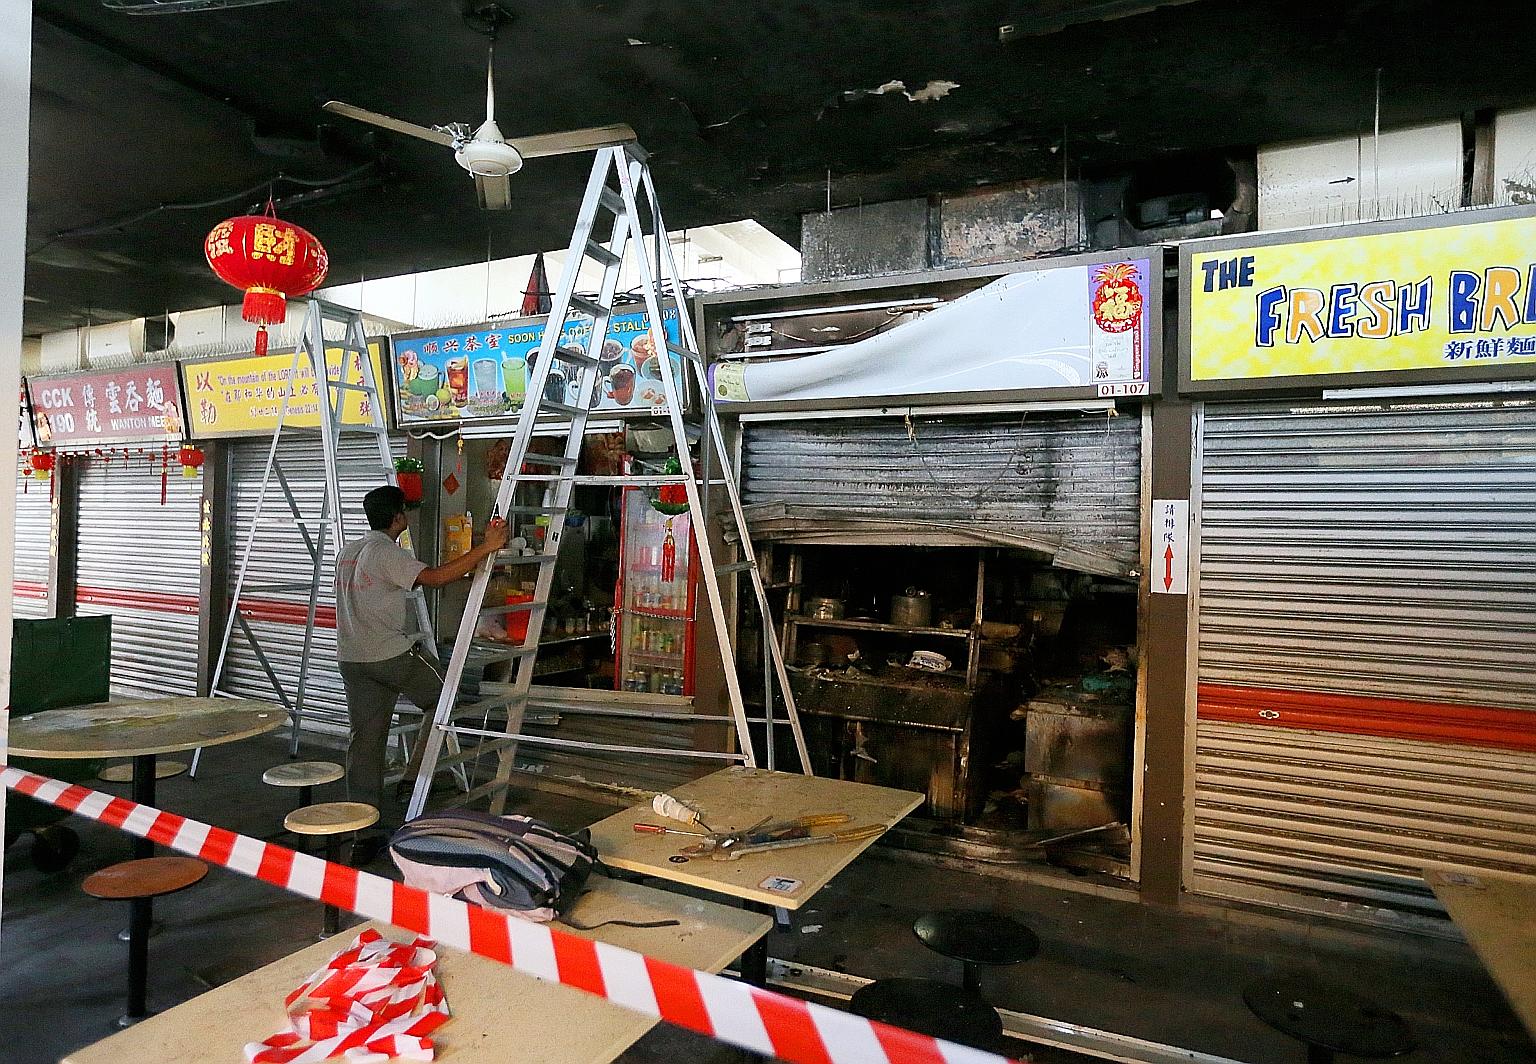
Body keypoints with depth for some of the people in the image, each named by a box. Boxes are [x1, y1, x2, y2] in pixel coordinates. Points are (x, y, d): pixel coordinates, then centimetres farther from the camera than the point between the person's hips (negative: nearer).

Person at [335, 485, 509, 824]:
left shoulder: (346, 553, 14)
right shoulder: (388, 554, -14)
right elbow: (435, 577, -28)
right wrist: (486, 547, -30)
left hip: (351, 657, 8)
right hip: (392, 654, -8)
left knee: (365, 736, 10)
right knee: (443, 696, 11)